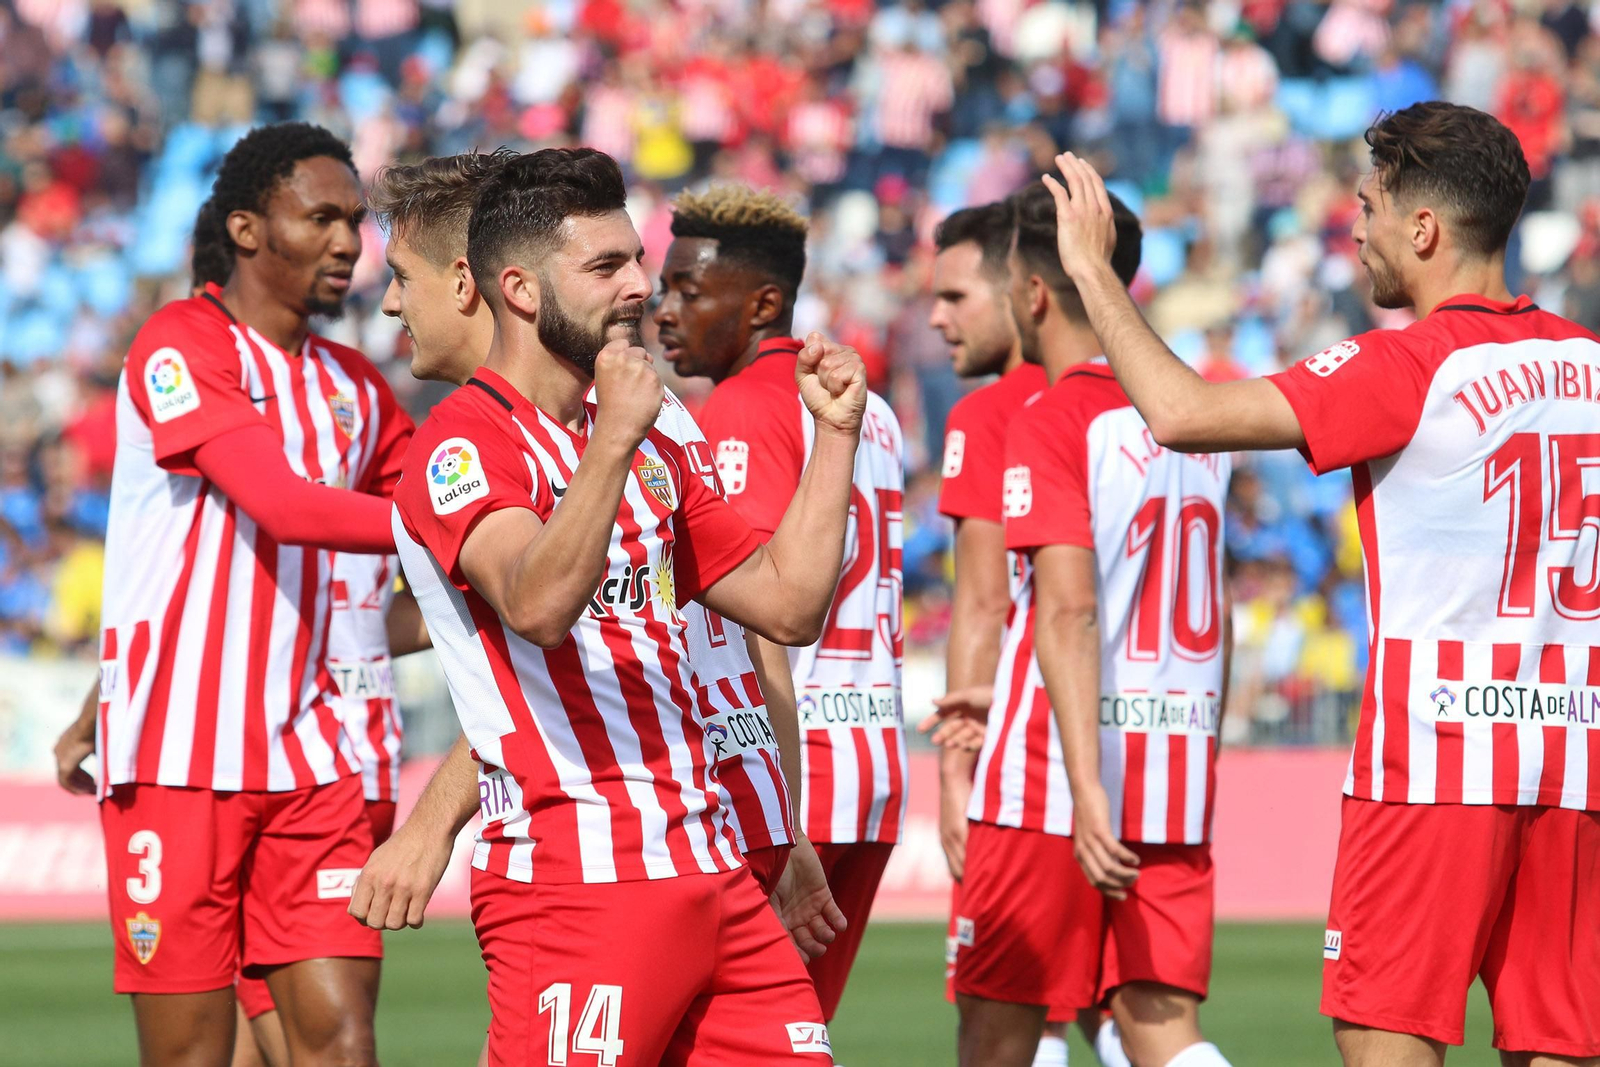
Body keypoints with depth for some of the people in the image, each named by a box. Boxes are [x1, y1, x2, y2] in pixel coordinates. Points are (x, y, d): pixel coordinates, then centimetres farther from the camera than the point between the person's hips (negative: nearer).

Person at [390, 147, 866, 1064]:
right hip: (574, 880, -8)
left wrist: (838, 433, 13)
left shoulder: (656, 444, 20)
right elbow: (536, 605, -26)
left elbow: (788, 607, 19)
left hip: (712, 872, 8)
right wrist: (613, 440, -35)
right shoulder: (464, 443, -7)